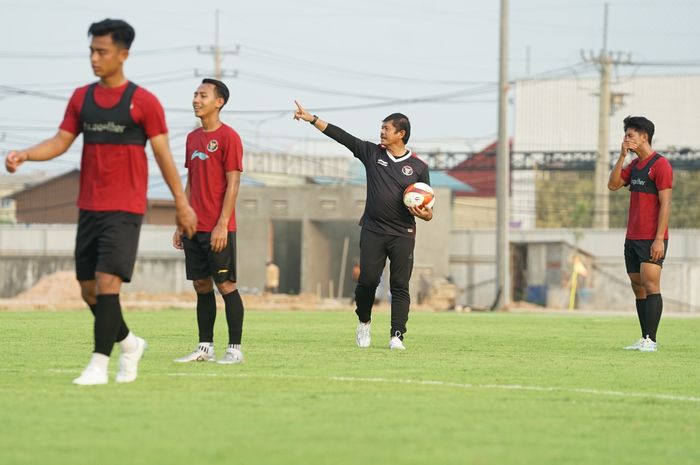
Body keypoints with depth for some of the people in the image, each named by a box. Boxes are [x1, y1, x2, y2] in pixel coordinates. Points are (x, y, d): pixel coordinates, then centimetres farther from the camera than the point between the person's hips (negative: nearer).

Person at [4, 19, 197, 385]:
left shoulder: (143, 102, -5)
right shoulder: (81, 98, 10)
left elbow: (163, 154, -3)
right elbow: (61, 141, 7)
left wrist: (181, 203, -3)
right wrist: (23, 155, -11)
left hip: (125, 209, -6)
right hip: (89, 207, 6)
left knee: (107, 282, -15)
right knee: (88, 289, 7)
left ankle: (99, 365, -12)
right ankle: (129, 344, 29)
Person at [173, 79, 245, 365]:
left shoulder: (228, 137, -8)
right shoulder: (193, 138, 14)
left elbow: (233, 184, -11)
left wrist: (222, 225, -17)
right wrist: (181, 225, 15)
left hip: (218, 229, -7)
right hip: (195, 228, 7)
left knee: (226, 284, -4)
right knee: (201, 285, 8)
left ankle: (235, 349, -1)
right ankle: (205, 348, 13)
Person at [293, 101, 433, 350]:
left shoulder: (418, 167, 4)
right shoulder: (372, 153, 8)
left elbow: (428, 211, 6)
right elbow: (339, 135, 4)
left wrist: (424, 214, -17)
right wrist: (311, 119, 0)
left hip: (403, 235, -1)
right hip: (373, 232, 1)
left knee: (400, 286, -4)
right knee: (367, 280, -3)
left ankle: (396, 336, -3)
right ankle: (364, 323, 22)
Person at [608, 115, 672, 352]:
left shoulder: (660, 164, -10)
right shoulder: (635, 164, 16)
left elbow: (665, 204, -14)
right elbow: (613, 185, 10)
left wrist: (659, 239, -20)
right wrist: (622, 155, 2)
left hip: (651, 239, -9)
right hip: (632, 237, 9)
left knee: (650, 286, -12)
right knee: (638, 287, 7)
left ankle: (651, 341, -14)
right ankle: (644, 339, 9)